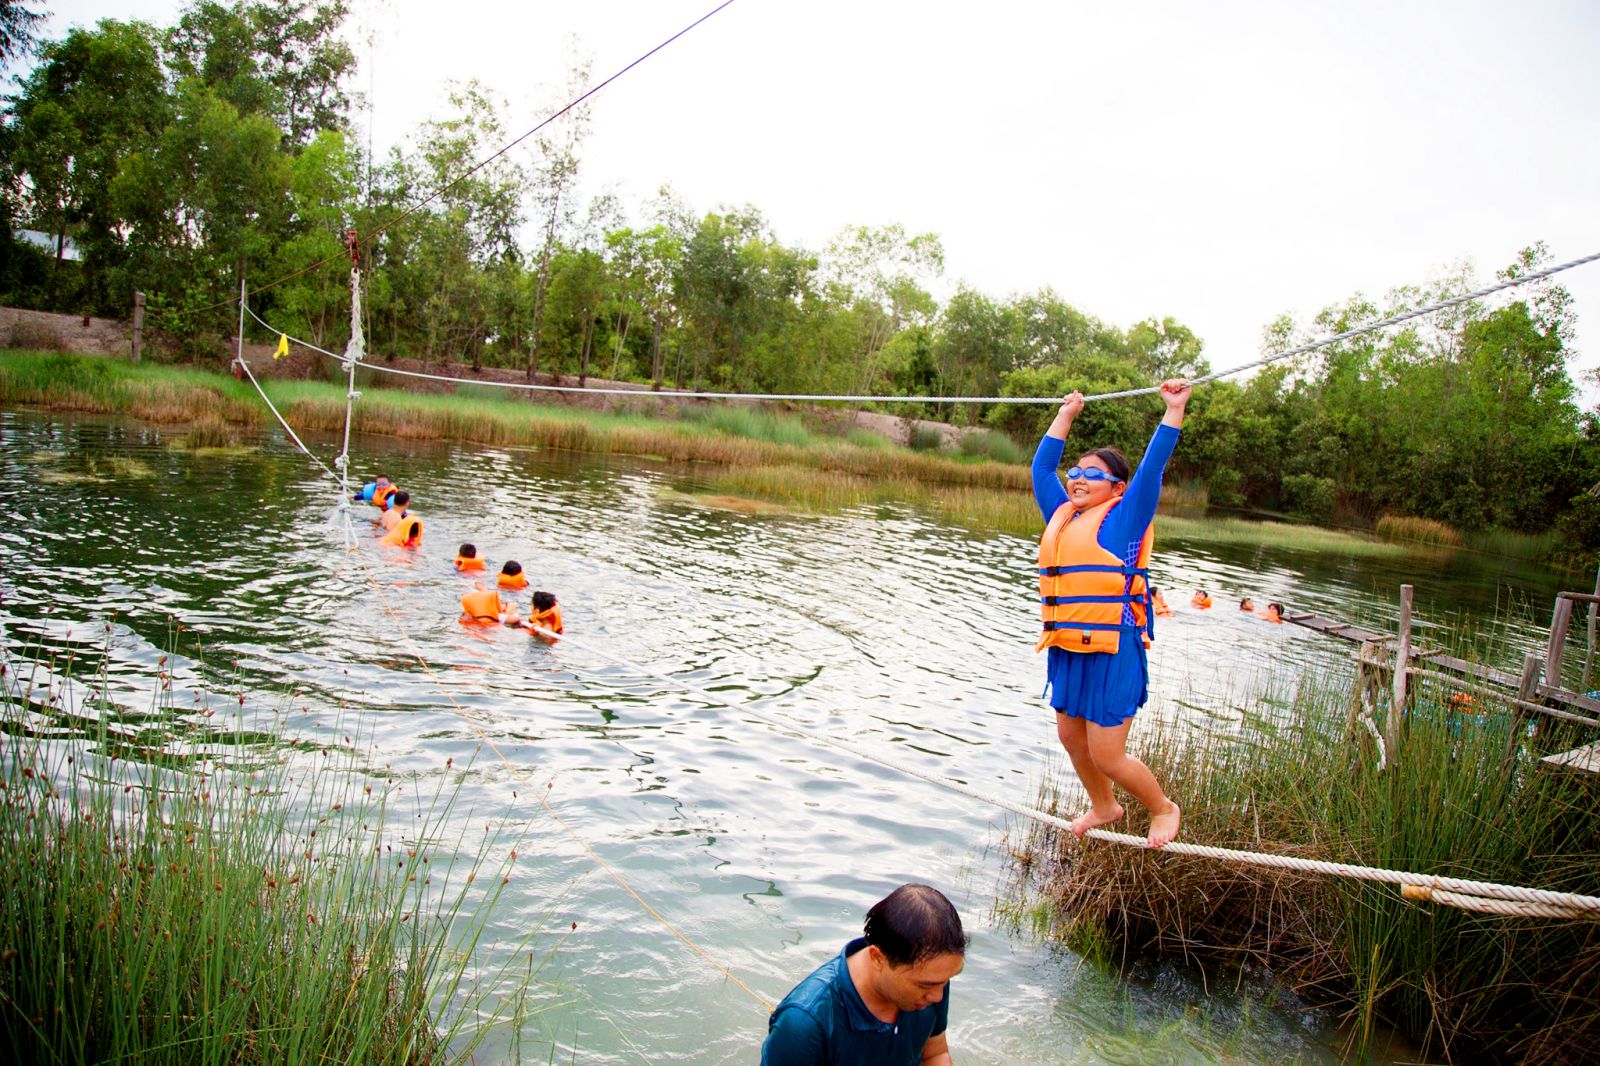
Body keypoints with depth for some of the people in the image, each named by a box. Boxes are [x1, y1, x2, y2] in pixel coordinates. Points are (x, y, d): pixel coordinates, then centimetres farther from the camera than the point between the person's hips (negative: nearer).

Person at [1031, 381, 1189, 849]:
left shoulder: (1124, 517, -3)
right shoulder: (1062, 516, 12)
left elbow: (1152, 468, -10)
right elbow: (1042, 467, 22)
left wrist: (1174, 410, -8)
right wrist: (1066, 415, 26)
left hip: (1111, 652, -7)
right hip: (1066, 650, 7)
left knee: (1106, 756, -1)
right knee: (1072, 739, 17)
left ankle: (1162, 808, 25)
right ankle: (1103, 808, 41)